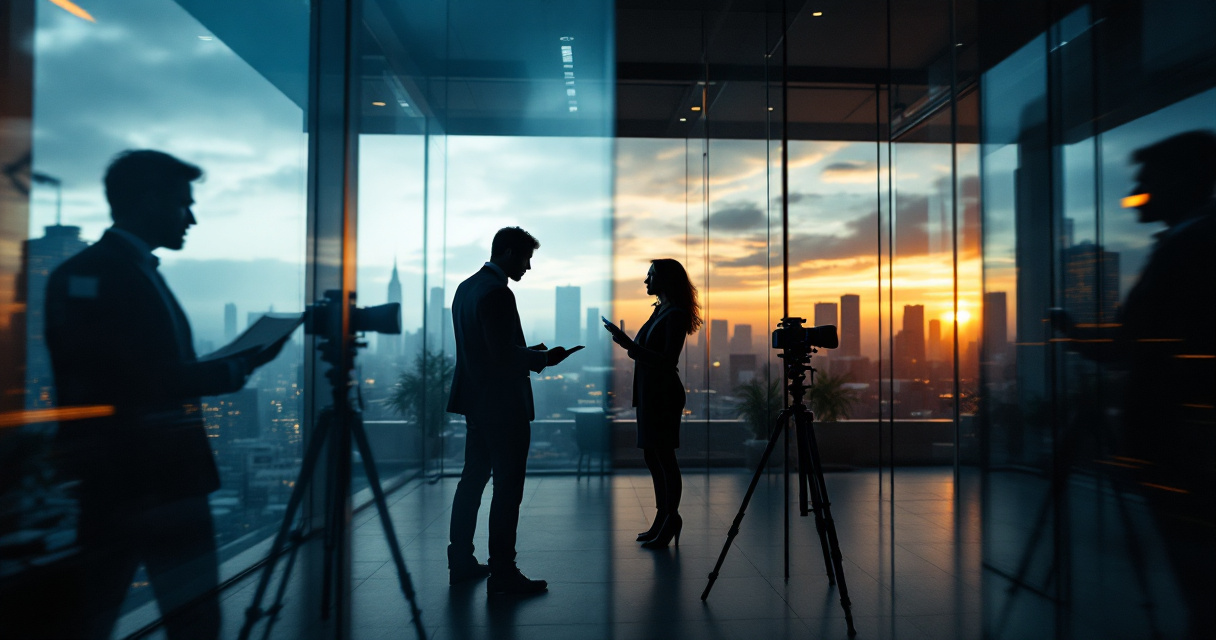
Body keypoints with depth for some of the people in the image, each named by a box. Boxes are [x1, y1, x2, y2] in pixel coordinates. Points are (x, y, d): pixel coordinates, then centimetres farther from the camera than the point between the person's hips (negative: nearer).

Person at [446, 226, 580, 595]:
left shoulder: (466, 287, 13)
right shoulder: (497, 293, -18)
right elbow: (503, 354, -22)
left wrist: (529, 354, 14)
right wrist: (544, 358, -9)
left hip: (477, 402, 10)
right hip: (503, 405, -10)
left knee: (473, 480, 16)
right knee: (508, 488, -2)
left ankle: (461, 563, 26)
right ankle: (502, 574, 5)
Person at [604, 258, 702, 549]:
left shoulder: (676, 315, -14)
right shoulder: (660, 310, 13)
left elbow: (667, 361, -22)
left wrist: (629, 345, -26)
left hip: (664, 394, -10)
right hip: (649, 392, 10)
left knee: (664, 457, -3)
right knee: (652, 456, 13)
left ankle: (670, 521, 7)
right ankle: (664, 519, 24)